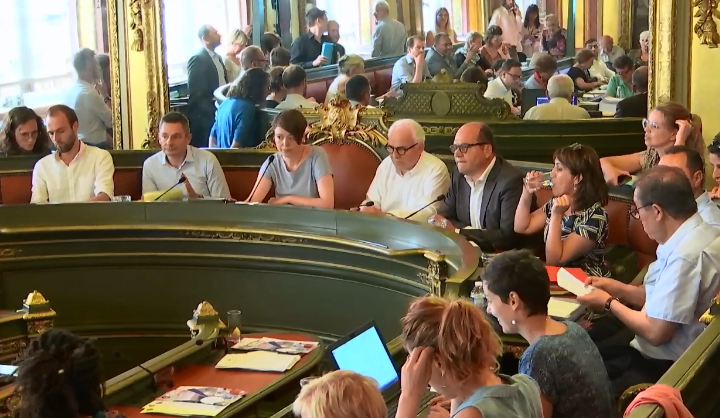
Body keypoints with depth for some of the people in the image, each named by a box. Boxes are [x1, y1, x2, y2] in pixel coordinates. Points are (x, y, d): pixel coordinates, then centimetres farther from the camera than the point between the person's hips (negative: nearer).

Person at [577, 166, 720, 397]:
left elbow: (655, 332, -22)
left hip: (660, 368, -9)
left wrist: (609, 303, -7)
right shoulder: (701, 234, 4)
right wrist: (617, 288, 11)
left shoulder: (685, 255, -27)